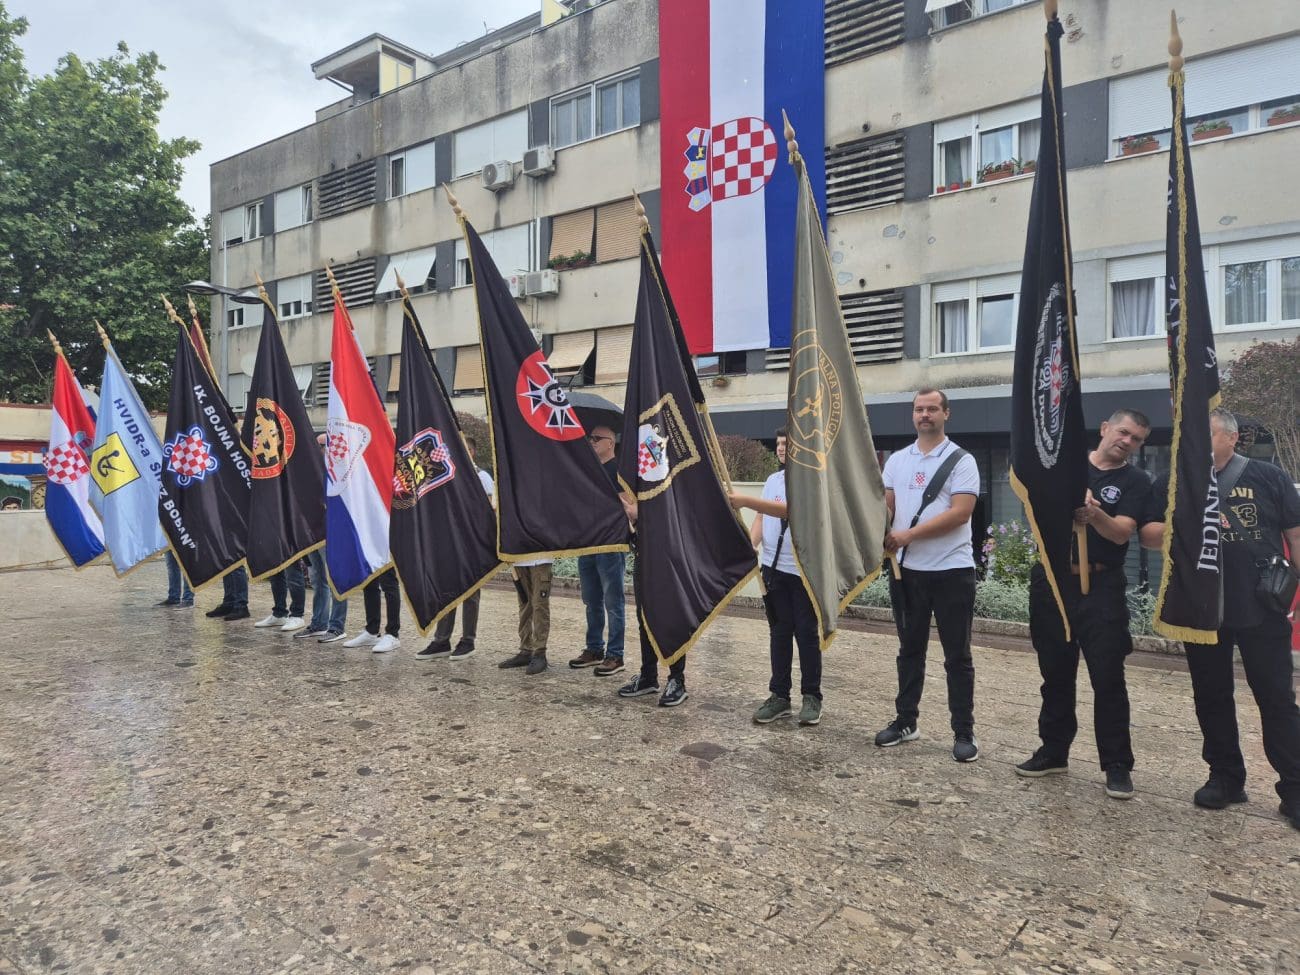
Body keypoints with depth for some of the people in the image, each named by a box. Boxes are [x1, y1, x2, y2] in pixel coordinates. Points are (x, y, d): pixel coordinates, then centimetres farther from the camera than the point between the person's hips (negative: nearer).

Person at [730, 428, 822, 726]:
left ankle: (811, 696, 17)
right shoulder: (773, 480, 11)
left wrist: (746, 501, -31)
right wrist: (752, 544, -9)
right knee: (779, 632, 10)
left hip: (806, 569, -5)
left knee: (806, 633, 4)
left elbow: (790, 510, -25)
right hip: (775, 567, 5)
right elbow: (761, 517, 10)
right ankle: (779, 695, 18)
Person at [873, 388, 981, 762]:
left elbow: (960, 513, -15)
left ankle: (964, 732, 14)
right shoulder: (897, 460, 10)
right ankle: (905, 721, 25)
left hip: (952, 570, -4)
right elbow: (885, 505, 6)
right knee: (910, 649, 14)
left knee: (957, 655, 5)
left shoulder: (961, 461, -4)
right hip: (907, 569, 4)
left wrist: (908, 534, -18)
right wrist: (884, 536, -16)